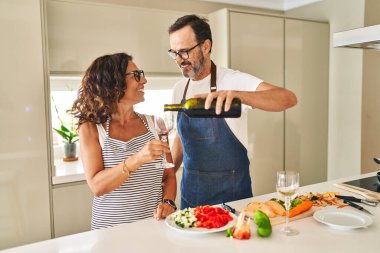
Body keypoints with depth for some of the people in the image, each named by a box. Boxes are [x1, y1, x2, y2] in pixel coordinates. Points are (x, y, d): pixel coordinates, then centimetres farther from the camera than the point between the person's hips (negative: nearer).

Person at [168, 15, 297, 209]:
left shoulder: (233, 80, -14)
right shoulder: (179, 88, 3)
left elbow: (289, 98, -28)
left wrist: (238, 95, -43)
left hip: (230, 192, -4)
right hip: (190, 189, 5)